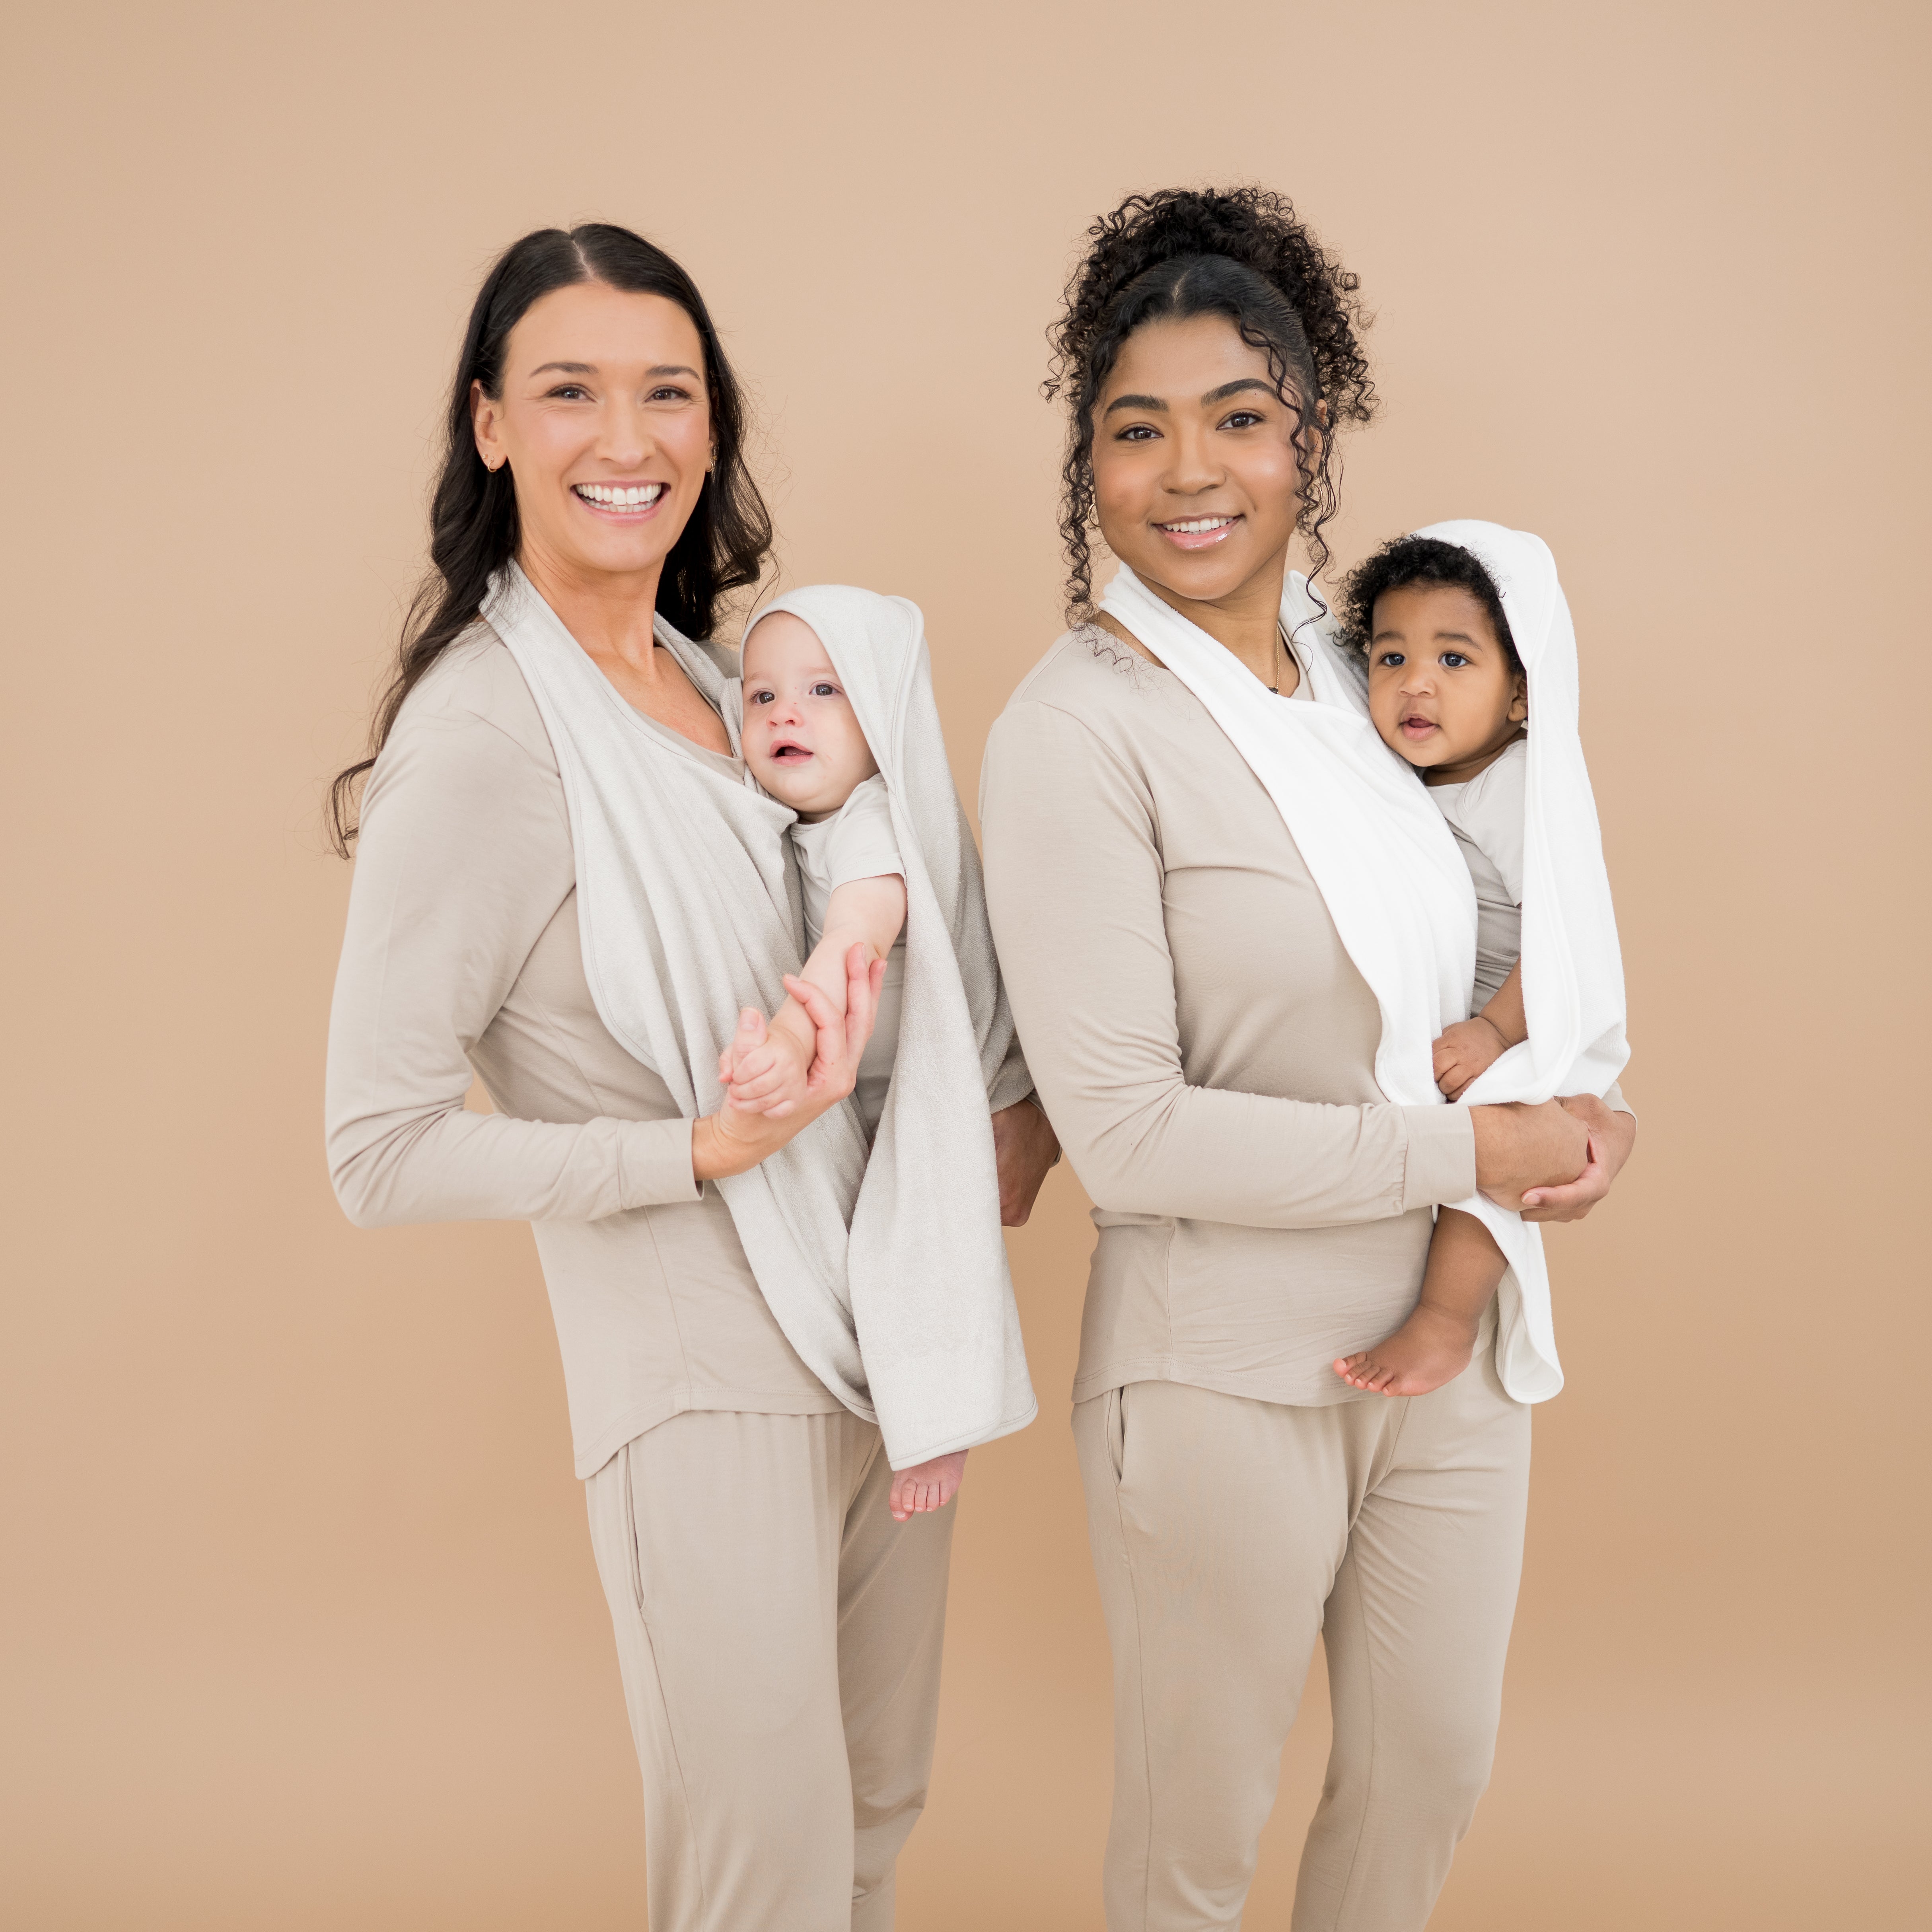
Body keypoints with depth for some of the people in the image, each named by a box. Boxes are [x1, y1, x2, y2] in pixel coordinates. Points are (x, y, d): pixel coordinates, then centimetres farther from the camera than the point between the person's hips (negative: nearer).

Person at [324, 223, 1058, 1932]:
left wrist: (1008, 1104, 7)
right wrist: (711, 1148, -24)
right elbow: (382, 1153, -18)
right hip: (709, 1389, -7)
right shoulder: (479, 735, -17)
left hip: (890, 1333, 8)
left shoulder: (722, 674, 6)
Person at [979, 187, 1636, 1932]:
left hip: (1452, 1344, 6)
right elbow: (1131, 1133, -22)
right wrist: (1468, 1151, -17)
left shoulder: (1355, 671, 3)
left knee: (1434, 1773, 22)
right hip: (1228, 1377, -6)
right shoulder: (1077, 730, -18)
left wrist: (1570, 1111, -1)